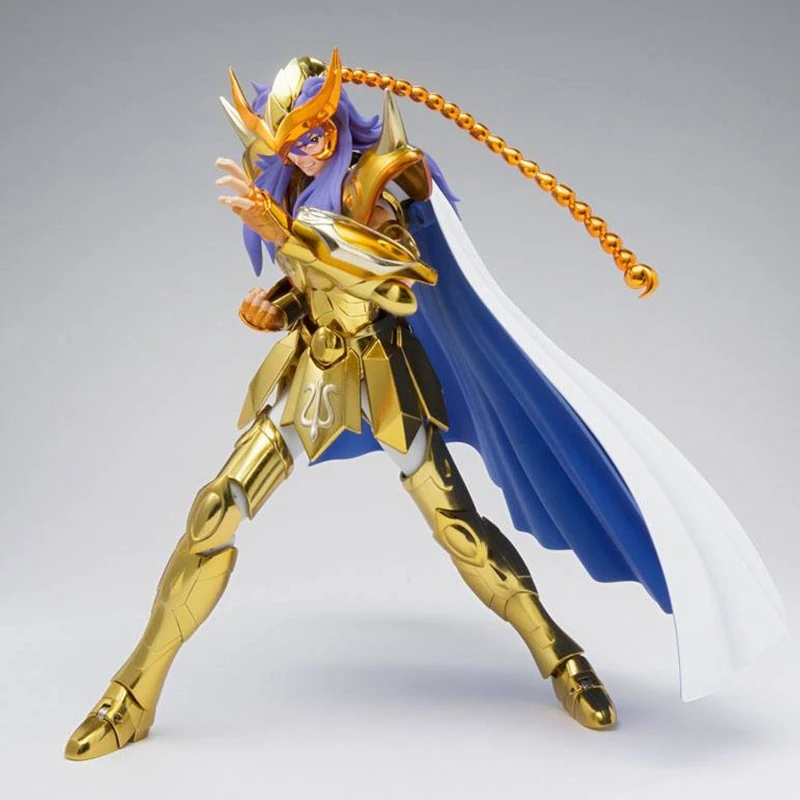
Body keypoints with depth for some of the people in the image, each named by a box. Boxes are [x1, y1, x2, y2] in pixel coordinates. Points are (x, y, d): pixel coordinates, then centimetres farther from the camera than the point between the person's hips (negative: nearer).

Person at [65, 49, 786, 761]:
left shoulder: (384, 170, -9)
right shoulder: (286, 192, 8)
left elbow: (391, 264, -25)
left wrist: (288, 232, -32)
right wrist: (270, 308, -3)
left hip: (382, 370, -4)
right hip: (309, 367, 4)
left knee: (454, 522, -4)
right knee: (216, 510, -5)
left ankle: (560, 657, 15)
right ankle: (136, 693, 4)